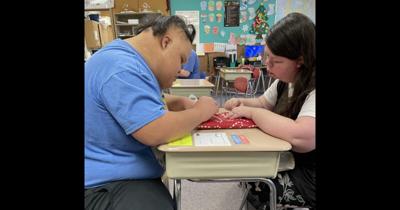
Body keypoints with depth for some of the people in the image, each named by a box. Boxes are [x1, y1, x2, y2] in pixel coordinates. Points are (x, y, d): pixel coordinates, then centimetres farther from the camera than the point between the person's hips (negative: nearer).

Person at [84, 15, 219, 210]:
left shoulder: (128, 60, 11)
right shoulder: (122, 68, -23)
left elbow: (149, 103, 22)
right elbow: (157, 132, -28)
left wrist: (183, 103, 4)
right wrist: (200, 111, -12)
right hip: (106, 184, -10)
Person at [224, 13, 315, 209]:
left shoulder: (312, 90, -28)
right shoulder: (285, 80, 0)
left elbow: (303, 137, -43)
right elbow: (263, 103, 15)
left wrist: (251, 112, -28)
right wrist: (242, 102, -7)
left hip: (308, 177, -7)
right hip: (286, 160, 7)